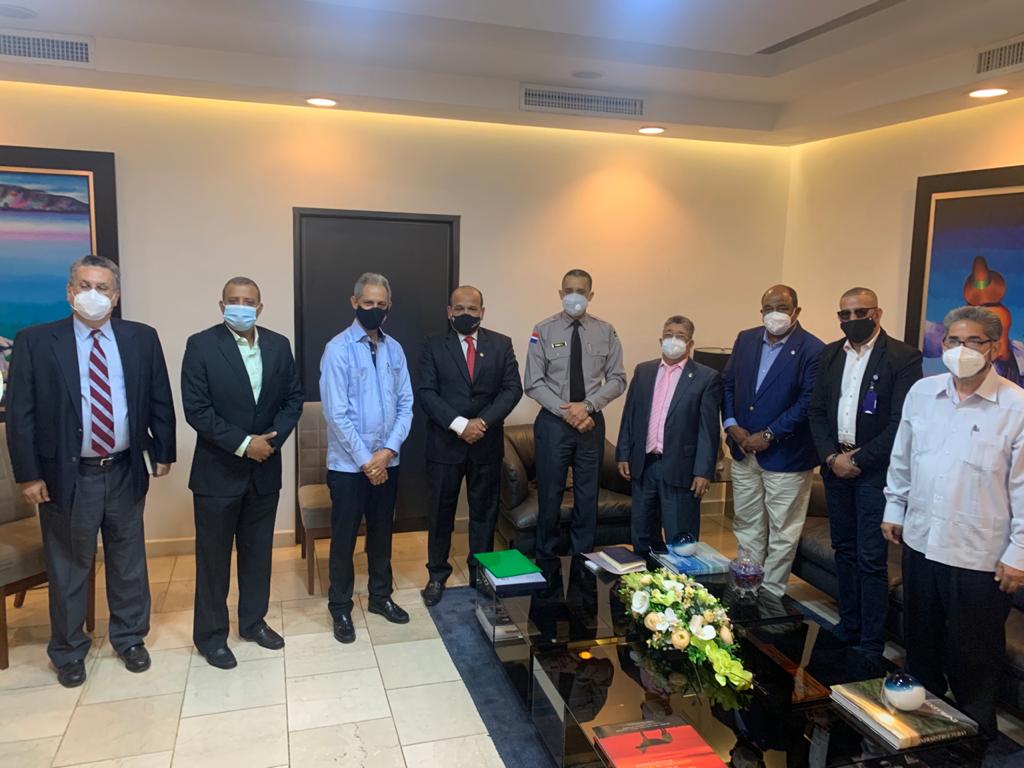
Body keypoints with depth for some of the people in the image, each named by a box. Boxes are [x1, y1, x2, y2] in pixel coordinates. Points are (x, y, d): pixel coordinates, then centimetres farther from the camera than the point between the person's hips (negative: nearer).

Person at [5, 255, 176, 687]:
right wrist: (28, 475, -8)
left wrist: (162, 453, 5)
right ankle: (68, 651, 33)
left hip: (125, 472, 2)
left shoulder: (142, 338, 0)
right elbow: (19, 414, -6)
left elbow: (160, 401, 6)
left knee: (129, 562, 15)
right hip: (67, 476, -2)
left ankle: (130, 638, 35)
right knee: (67, 569, 13)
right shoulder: (35, 341, -6)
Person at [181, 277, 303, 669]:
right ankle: (210, 635, 23)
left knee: (258, 551, 16)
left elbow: (293, 397, 5)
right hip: (218, 470, -4)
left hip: (265, 468, 4)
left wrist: (272, 438, -10)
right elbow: (196, 409, -14)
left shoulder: (278, 345, 3)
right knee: (213, 557, 8)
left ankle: (253, 621, 32)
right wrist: (243, 443, -18)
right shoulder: (201, 345, -10)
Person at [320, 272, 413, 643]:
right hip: (349, 464, -5)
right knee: (344, 537, 8)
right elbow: (337, 413, -15)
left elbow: (405, 404, 3)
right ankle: (341, 608, 24)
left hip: (387, 461, 5)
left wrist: (388, 451, -9)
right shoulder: (338, 349, -11)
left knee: (382, 532, 18)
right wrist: (365, 460, -14)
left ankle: (380, 596, 35)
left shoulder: (395, 349, 4)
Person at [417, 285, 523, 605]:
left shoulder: (501, 344, 4)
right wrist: (459, 425, -18)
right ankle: (437, 575, 25)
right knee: (441, 512, 8)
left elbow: (512, 388, -3)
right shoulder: (434, 346, 1)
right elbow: (427, 393, -7)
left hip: (487, 443, 1)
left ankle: (481, 575, 27)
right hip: (445, 443, -1)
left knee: (485, 511, 11)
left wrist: (484, 421, -16)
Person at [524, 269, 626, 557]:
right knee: (550, 494, 7)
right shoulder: (544, 330, -4)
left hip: (592, 421, 2)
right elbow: (533, 383, -6)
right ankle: (546, 559, 24)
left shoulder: (606, 332, 2)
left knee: (588, 495, 11)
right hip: (553, 422, -2)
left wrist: (588, 406, -14)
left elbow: (617, 379, 1)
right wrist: (566, 412, -15)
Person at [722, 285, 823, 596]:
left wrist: (769, 435, -17)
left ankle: (771, 594, 20)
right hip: (743, 451, 6)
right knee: (746, 525, 16)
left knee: (782, 532, 7)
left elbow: (808, 402, -15)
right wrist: (731, 425, -4)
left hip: (785, 455, -5)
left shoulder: (812, 350, -11)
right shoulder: (745, 339, 7)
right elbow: (727, 383, 9)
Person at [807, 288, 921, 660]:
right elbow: (817, 411, 8)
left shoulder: (903, 357, -8)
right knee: (844, 550, 14)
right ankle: (848, 628, 27)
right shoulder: (830, 354, 9)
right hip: (836, 467, 5)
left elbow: (901, 422, -13)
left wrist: (859, 460, -13)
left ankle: (871, 645, 10)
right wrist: (831, 456, -5)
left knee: (871, 559, -2)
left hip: (875, 471, -5)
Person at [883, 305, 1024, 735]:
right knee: (920, 644, 21)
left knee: (974, 660, 10)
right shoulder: (921, 392, 3)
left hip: (979, 555, -5)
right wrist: (894, 509, 14)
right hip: (921, 540, 5)